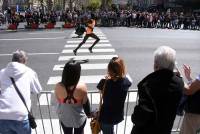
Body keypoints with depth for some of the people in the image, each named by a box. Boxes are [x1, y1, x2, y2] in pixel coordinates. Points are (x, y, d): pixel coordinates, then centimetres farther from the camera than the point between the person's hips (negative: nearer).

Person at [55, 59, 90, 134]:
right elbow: (85, 102, -13)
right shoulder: (82, 87, -30)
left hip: (64, 117, 2)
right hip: (79, 117, -1)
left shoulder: (58, 86, -25)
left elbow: (59, 101, -7)